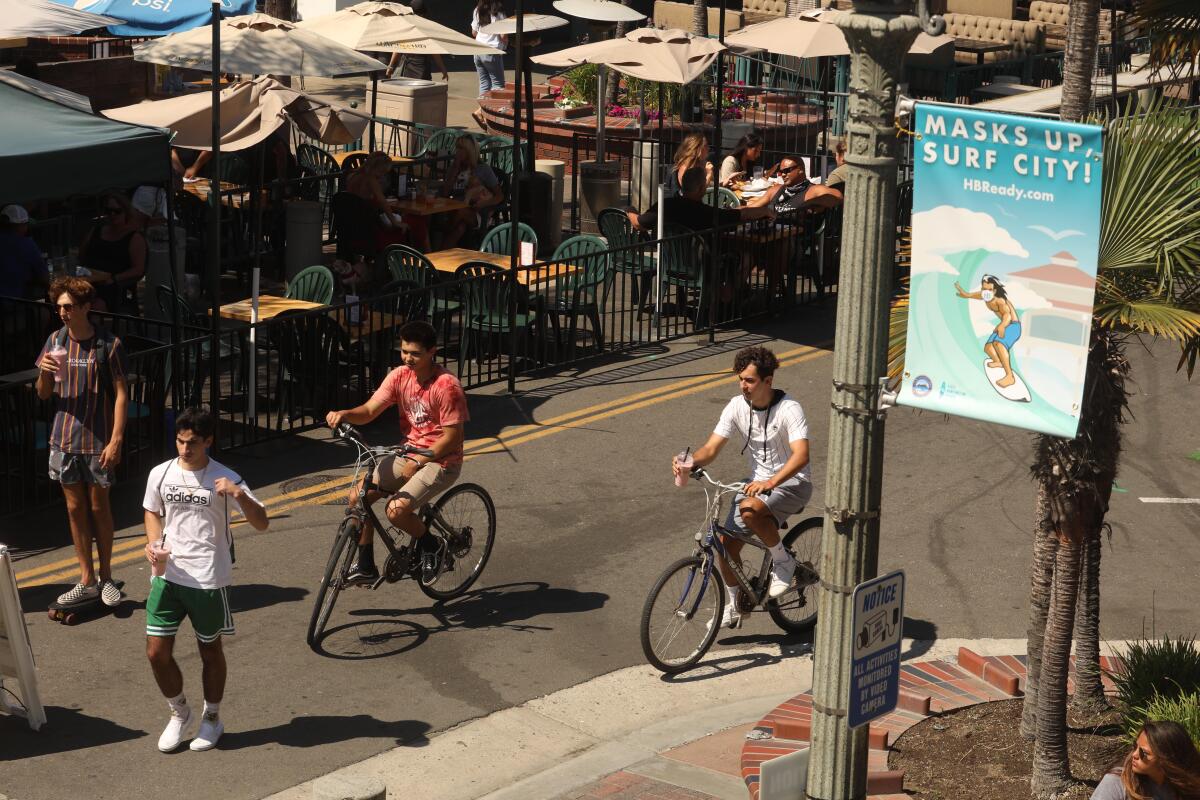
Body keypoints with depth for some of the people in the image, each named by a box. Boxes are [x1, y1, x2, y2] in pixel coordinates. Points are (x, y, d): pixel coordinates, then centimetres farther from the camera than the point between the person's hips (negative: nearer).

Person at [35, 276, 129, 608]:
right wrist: (44, 371, -15)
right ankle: (86, 581, 18)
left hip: (98, 440, -4)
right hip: (64, 437, 4)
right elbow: (43, 394, 7)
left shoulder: (108, 345, -10)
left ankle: (105, 578, 21)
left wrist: (116, 440, -16)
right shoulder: (56, 341, 3)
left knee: (99, 507, 6)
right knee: (75, 507, 9)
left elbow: (121, 394, -9)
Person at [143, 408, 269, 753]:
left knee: (210, 650, 12)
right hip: (167, 574, 3)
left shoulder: (224, 478, -9)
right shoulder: (160, 474, 1)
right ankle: (179, 712, 26)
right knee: (157, 651, 1)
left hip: (208, 579, -3)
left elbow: (261, 523, -11)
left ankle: (211, 718, 32)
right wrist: (154, 544, -1)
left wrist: (240, 495, -30)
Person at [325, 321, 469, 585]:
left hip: (440, 461, -7)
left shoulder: (447, 386, -20)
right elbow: (369, 410, -6)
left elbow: (452, 437, -18)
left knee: (396, 510, -26)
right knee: (357, 496, -5)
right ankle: (365, 566, 9)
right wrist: (343, 414, -26)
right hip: (408, 454, 7)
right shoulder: (400, 376, -2)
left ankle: (431, 546, 4)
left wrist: (417, 461, -21)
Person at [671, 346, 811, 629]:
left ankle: (783, 561, -10)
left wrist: (770, 483, -48)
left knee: (750, 510, -35)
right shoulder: (737, 406, -5)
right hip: (758, 482, 6)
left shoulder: (789, 409, -21)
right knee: (727, 542, -5)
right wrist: (689, 463, -29)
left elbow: (801, 455, -33)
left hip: (792, 482, -6)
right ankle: (733, 606, 18)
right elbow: (711, 449, -7)